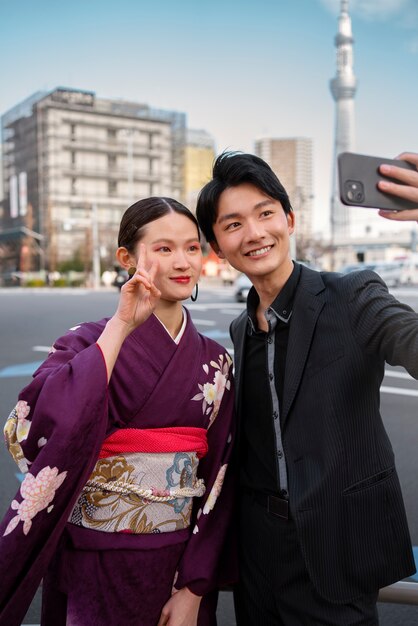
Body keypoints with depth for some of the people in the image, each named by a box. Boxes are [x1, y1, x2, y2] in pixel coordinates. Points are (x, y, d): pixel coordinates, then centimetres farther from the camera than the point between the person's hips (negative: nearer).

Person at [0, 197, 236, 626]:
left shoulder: (215, 362, -1)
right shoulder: (88, 344, -11)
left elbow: (218, 480, -2)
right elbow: (42, 428, -30)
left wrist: (193, 590, -6)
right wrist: (121, 327, -28)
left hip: (181, 564, 3)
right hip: (99, 570, -3)